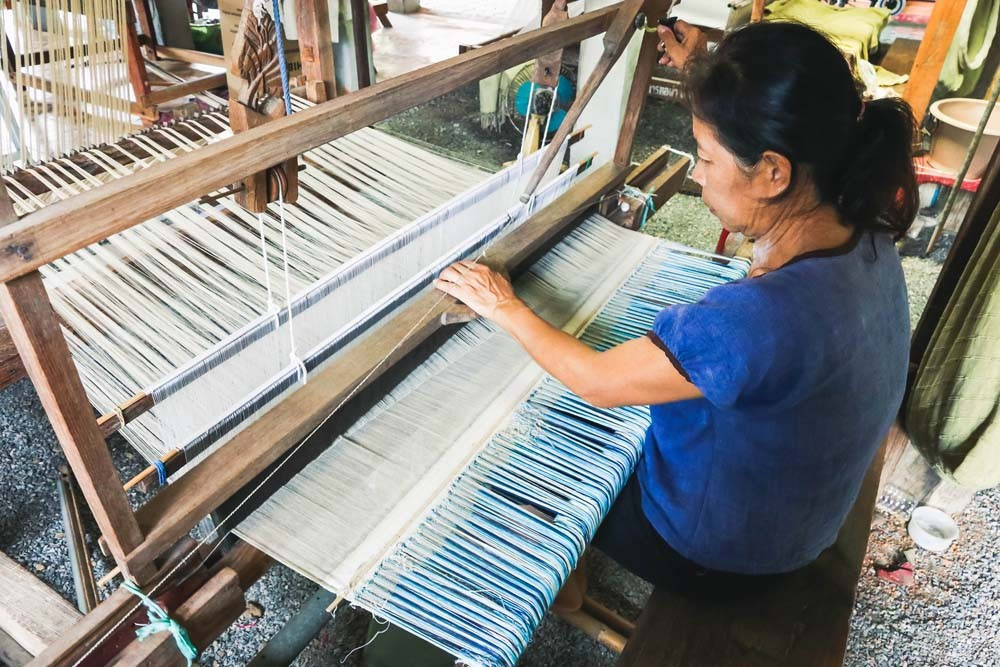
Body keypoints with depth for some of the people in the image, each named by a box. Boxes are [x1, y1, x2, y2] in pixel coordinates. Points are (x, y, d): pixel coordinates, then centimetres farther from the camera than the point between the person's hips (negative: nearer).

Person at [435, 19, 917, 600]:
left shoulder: (765, 316, -43)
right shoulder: (865, 240, -16)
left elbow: (597, 382, -29)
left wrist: (503, 306, -15)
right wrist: (706, 80, 10)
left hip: (717, 549, -7)